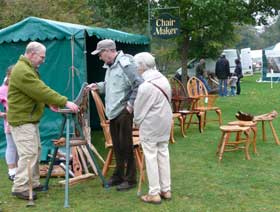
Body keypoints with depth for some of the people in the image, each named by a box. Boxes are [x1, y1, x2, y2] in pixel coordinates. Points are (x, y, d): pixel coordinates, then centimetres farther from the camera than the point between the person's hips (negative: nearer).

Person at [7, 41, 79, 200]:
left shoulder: (29, 68, 16)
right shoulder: (22, 71, -19)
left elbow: (36, 91, 19)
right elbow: (41, 90, -24)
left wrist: (49, 103, 1)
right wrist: (65, 102, -22)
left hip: (30, 118, 11)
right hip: (22, 119, -11)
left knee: (36, 151, 14)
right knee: (29, 153, -10)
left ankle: (34, 183, 22)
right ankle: (20, 188, -4)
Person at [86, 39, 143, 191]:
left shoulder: (125, 63, -16)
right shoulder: (109, 66, 14)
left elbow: (139, 85, -20)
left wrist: (131, 104, -18)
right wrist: (98, 86, 11)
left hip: (124, 112, -9)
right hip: (113, 112, 9)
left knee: (126, 146, -2)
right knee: (116, 145, 17)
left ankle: (130, 179, 10)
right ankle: (118, 175, 29)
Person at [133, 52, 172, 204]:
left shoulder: (145, 86, -21)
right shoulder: (163, 80, 3)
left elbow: (140, 109, -13)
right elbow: (167, 101, 9)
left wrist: (136, 121, 6)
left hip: (150, 126, -8)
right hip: (165, 123, 8)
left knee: (151, 158, 1)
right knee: (163, 155, 13)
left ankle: (154, 193, 6)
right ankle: (166, 190, 21)